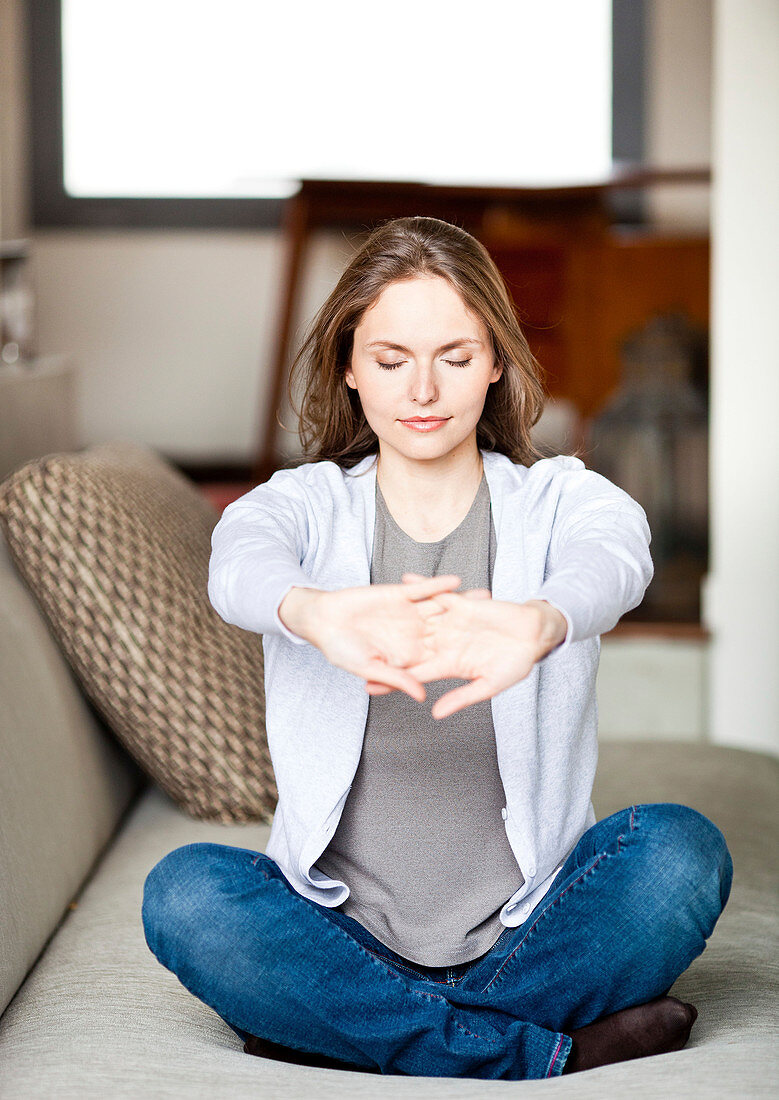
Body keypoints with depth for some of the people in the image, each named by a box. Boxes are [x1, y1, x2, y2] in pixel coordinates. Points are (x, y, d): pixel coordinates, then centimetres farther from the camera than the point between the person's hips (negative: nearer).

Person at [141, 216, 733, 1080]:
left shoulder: (556, 498, 1)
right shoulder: (304, 505, 2)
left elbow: (611, 558, -25)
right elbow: (239, 567, -24)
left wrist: (534, 623, -53)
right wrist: (315, 613, -51)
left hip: (524, 935, -1)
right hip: (345, 932, 1)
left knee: (683, 851, -27)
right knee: (184, 893, -28)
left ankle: (355, 1033, -17)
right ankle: (547, 1054, -21)